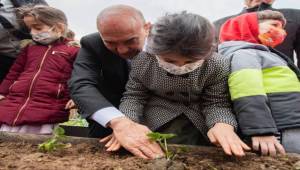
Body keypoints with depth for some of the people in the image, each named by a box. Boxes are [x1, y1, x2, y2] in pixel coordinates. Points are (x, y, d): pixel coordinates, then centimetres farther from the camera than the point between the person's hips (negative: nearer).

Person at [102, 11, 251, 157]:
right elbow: (133, 95, -11)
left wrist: (223, 124, -38)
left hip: (199, 116, 1)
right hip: (159, 114, 0)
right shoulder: (142, 62, -20)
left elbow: (216, 102, -14)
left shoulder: (218, 66, -21)